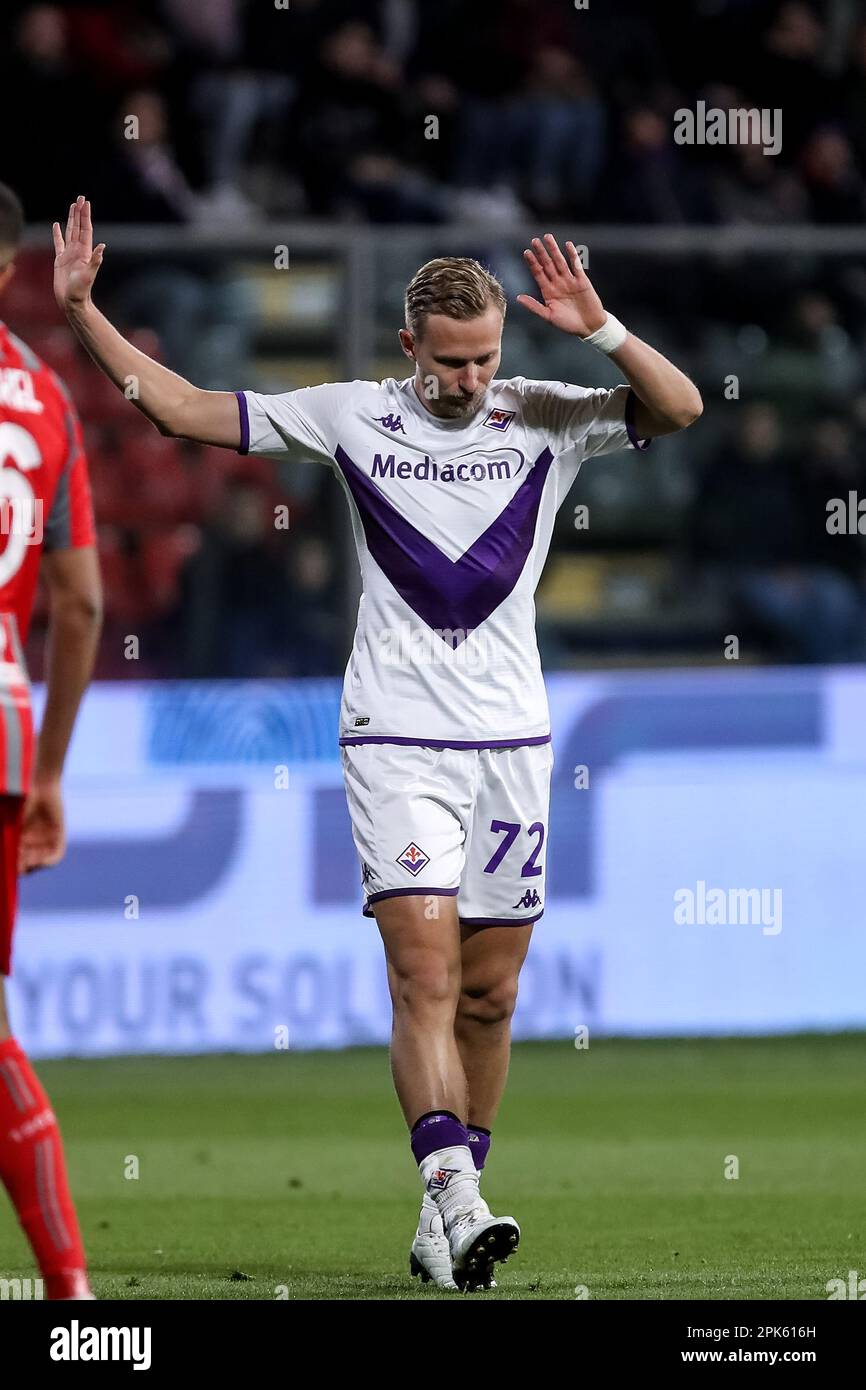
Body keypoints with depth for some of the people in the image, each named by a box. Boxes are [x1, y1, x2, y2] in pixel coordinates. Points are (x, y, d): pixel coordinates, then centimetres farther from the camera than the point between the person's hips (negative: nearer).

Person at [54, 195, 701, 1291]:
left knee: (488, 994, 6)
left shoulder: (544, 419, 4)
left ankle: (448, 1217, 16)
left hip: (511, 740, 2)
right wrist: (81, 311, 1)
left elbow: (679, 408, -6)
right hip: (396, 737, -2)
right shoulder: (350, 417, 2)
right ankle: (455, 1202, -23)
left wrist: (598, 329, -20)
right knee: (425, 973, -15)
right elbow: (182, 409, 7)